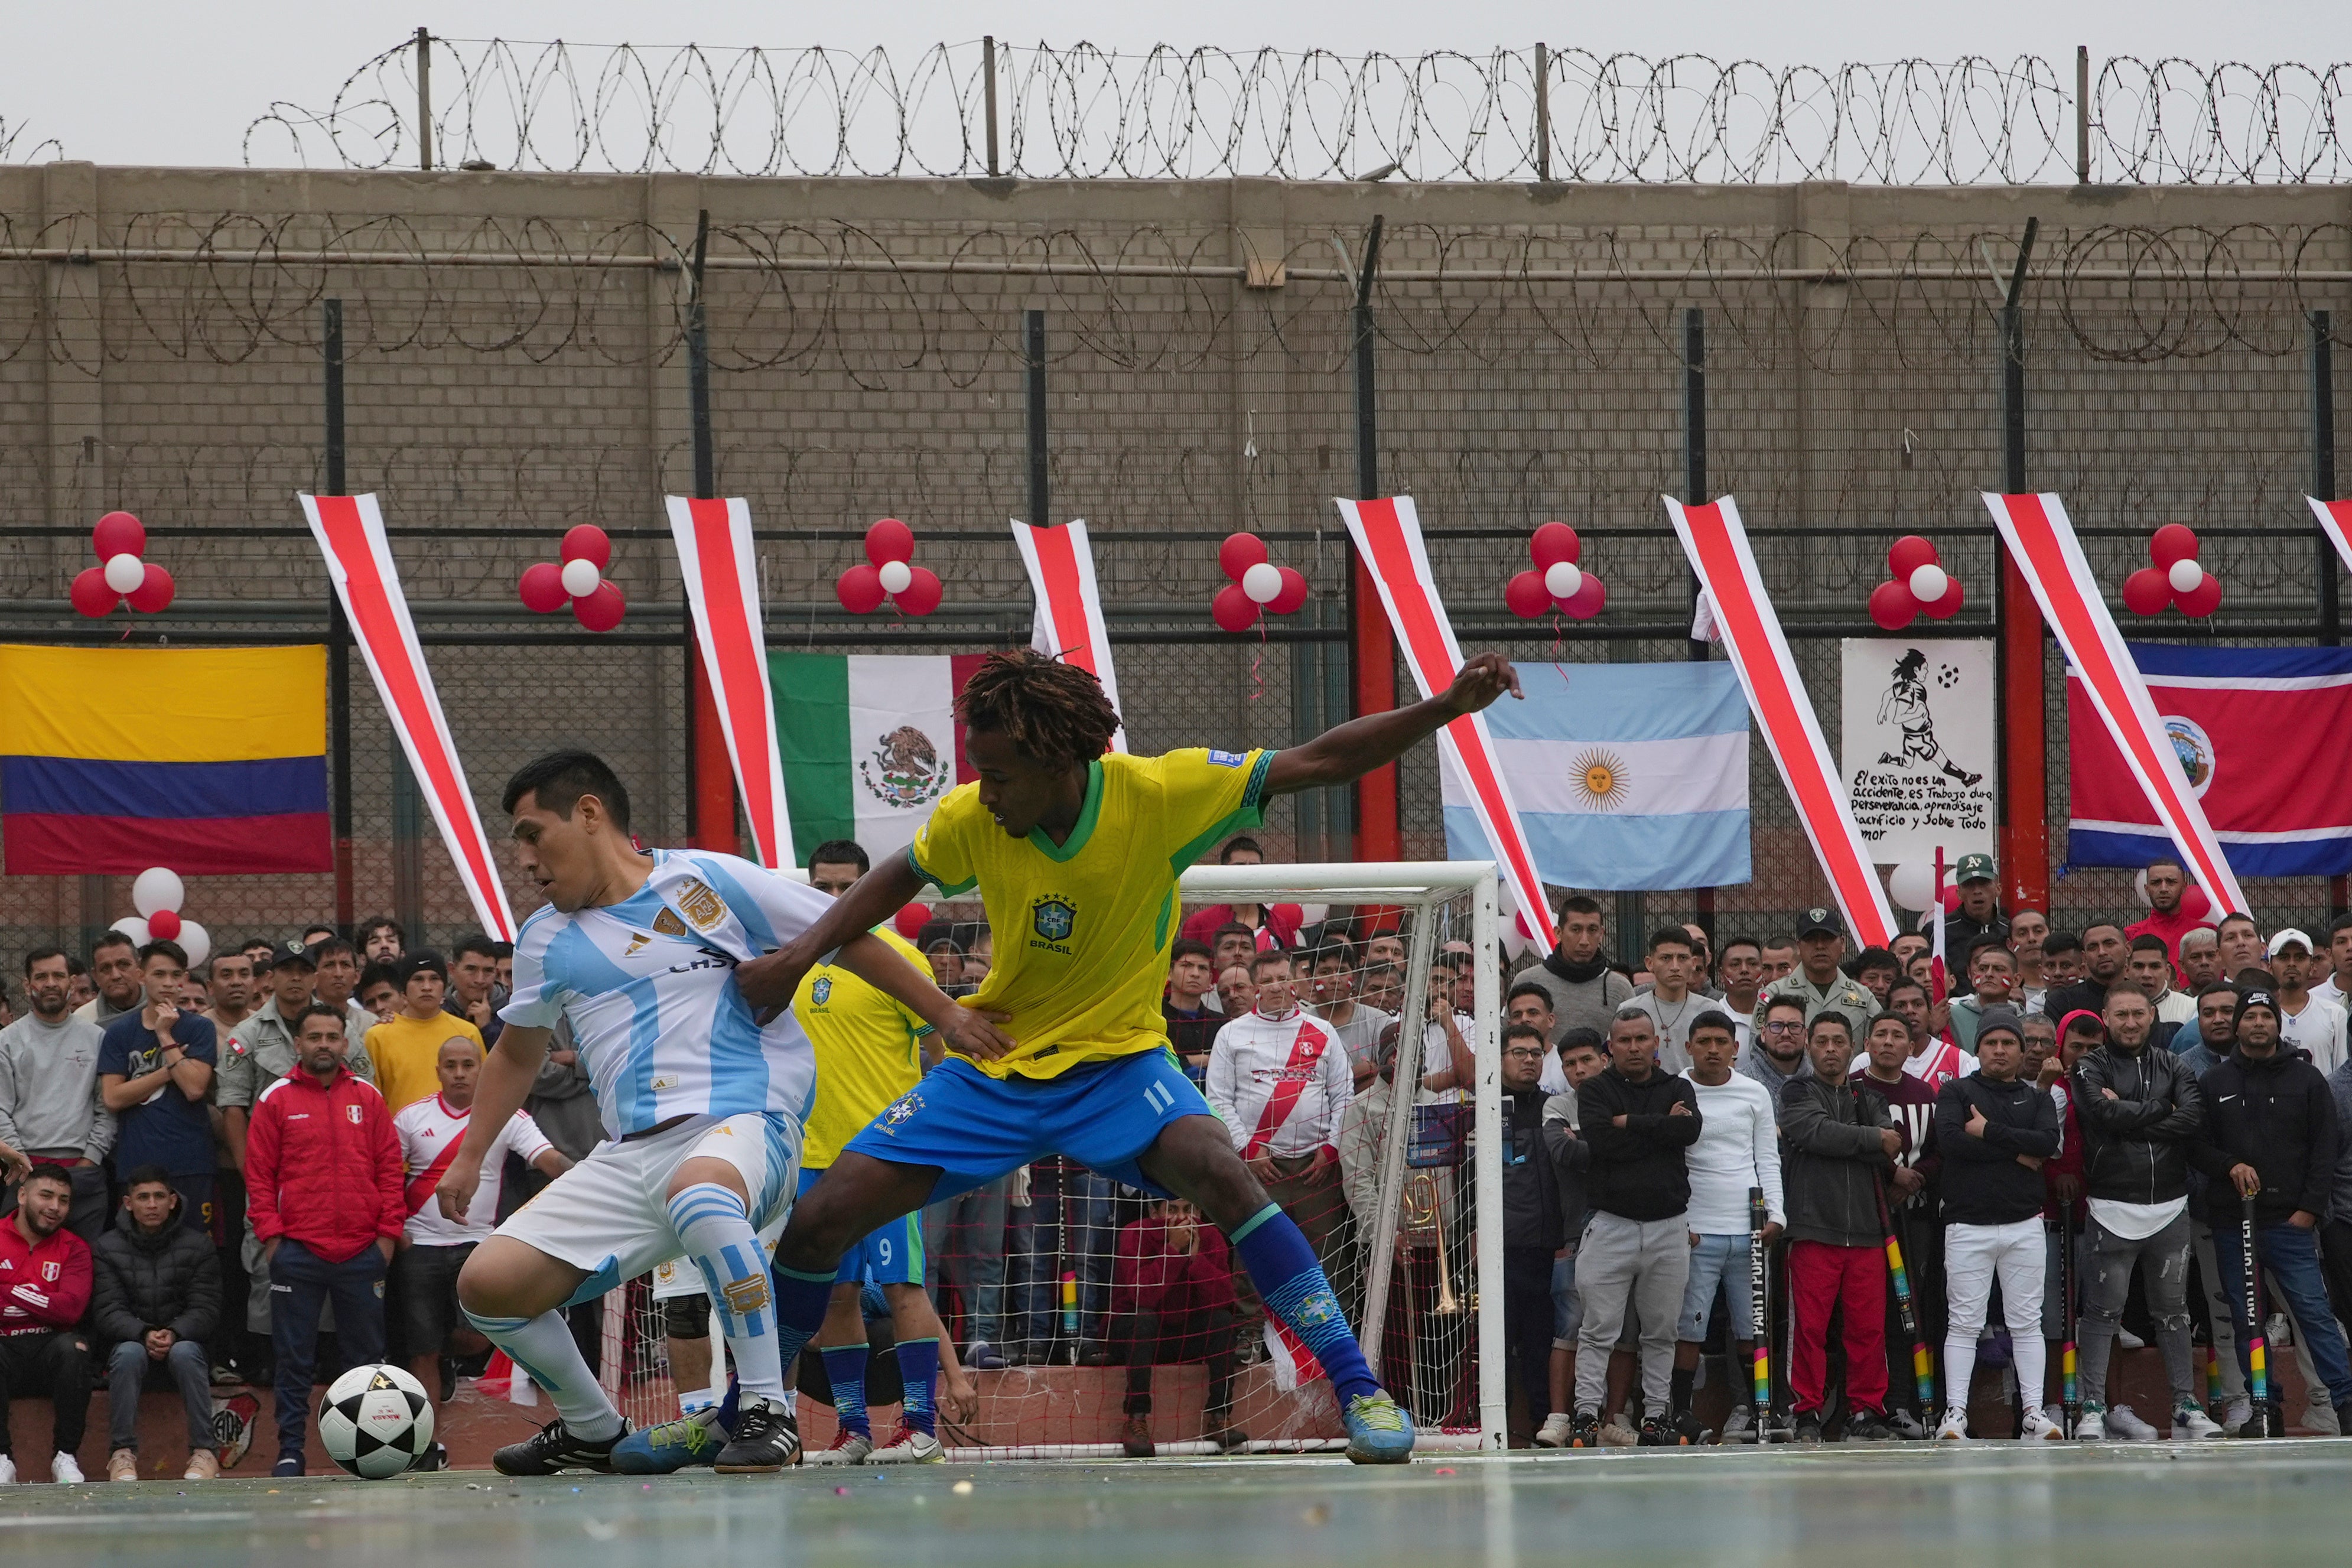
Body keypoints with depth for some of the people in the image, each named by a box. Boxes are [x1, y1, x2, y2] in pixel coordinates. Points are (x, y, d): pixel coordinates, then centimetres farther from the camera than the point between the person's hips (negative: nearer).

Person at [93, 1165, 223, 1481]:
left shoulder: (198, 1247, 3)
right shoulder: (108, 1249, 4)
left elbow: (206, 1309, -4)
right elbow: (107, 1312, -5)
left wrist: (174, 1335, -24)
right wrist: (144, 1335, -24)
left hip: (184, 1340, 0)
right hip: (131, 1340, 0)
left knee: (185, 1353, -34)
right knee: (129, 1354, -34)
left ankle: (204, 1452, -33)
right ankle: (122, 1453, -31)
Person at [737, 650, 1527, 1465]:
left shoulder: (1159, 793, -19)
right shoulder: (970, 819, -11)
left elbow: (1316, 763, -16)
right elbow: (899, 878, 11)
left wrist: (1444, 708, -26)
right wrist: (801, 953, -1)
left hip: (1118, 1059, -3)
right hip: (992, 1066, 3)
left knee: (1217, 1170, -33)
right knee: (820, 1222, -5)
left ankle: (1359, 1392, -27)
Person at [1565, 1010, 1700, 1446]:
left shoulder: (1677, 1089, 11)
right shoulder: (1595, 1091, 4)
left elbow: (1690, 1129, -10)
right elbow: (1600, 1140, -14)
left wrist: (1629, 1123, -9)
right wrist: (1661, 1128, -7)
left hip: (1668, 1226, 3)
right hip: (1610, 1225, -3)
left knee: (1662, 1329, 7)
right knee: (1599, 1329, -5)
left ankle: (1656, 1415, 14)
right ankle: (1587, 1414, -5)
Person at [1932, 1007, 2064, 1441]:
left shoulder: (2037, 1099, 13)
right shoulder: (1956, 1093, 6)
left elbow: (2048, 1143, -7)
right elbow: (1950, 1140, -13)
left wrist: (1990, 1132, -10)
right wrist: (2016, 1153, -9)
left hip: (2024, 1224, 2)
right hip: (1968, 1224, -2)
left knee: (2027, 1322, 2)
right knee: (1963, 1323, -4)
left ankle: (2034, 1412, 3)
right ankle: (1955, 1412, -3)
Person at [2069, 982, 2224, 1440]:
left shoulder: (2171, 1066, 11)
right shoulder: (2092, 1068, 0)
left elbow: (2194, 1118, -5)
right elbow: (2106, 1112, -19)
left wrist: (2132, 1119, -11)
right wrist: (2160, 1112, -7)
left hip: (2169, 1208, 4)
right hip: (2113, 1208, -4)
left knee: (2173, 1311, 9)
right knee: (2103, 1312, -4)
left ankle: (2186, 1406, 13)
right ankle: (2093, 1408, -1)